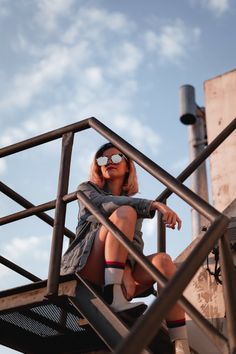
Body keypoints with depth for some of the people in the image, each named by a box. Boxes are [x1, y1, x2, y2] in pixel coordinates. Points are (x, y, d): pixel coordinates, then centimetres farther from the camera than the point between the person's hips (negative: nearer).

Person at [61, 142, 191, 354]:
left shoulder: (135, 204, 23)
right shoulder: (87, 189, 16)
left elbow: (135, 243, 2)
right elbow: (106, 204, -10)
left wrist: (127, 270, -22)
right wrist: (154, 204, -24)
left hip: (117, 272, 3)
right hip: (89, 270, -3)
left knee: (163, 261, -27)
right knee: (125, 212, -24)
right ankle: (114, 297, -37)